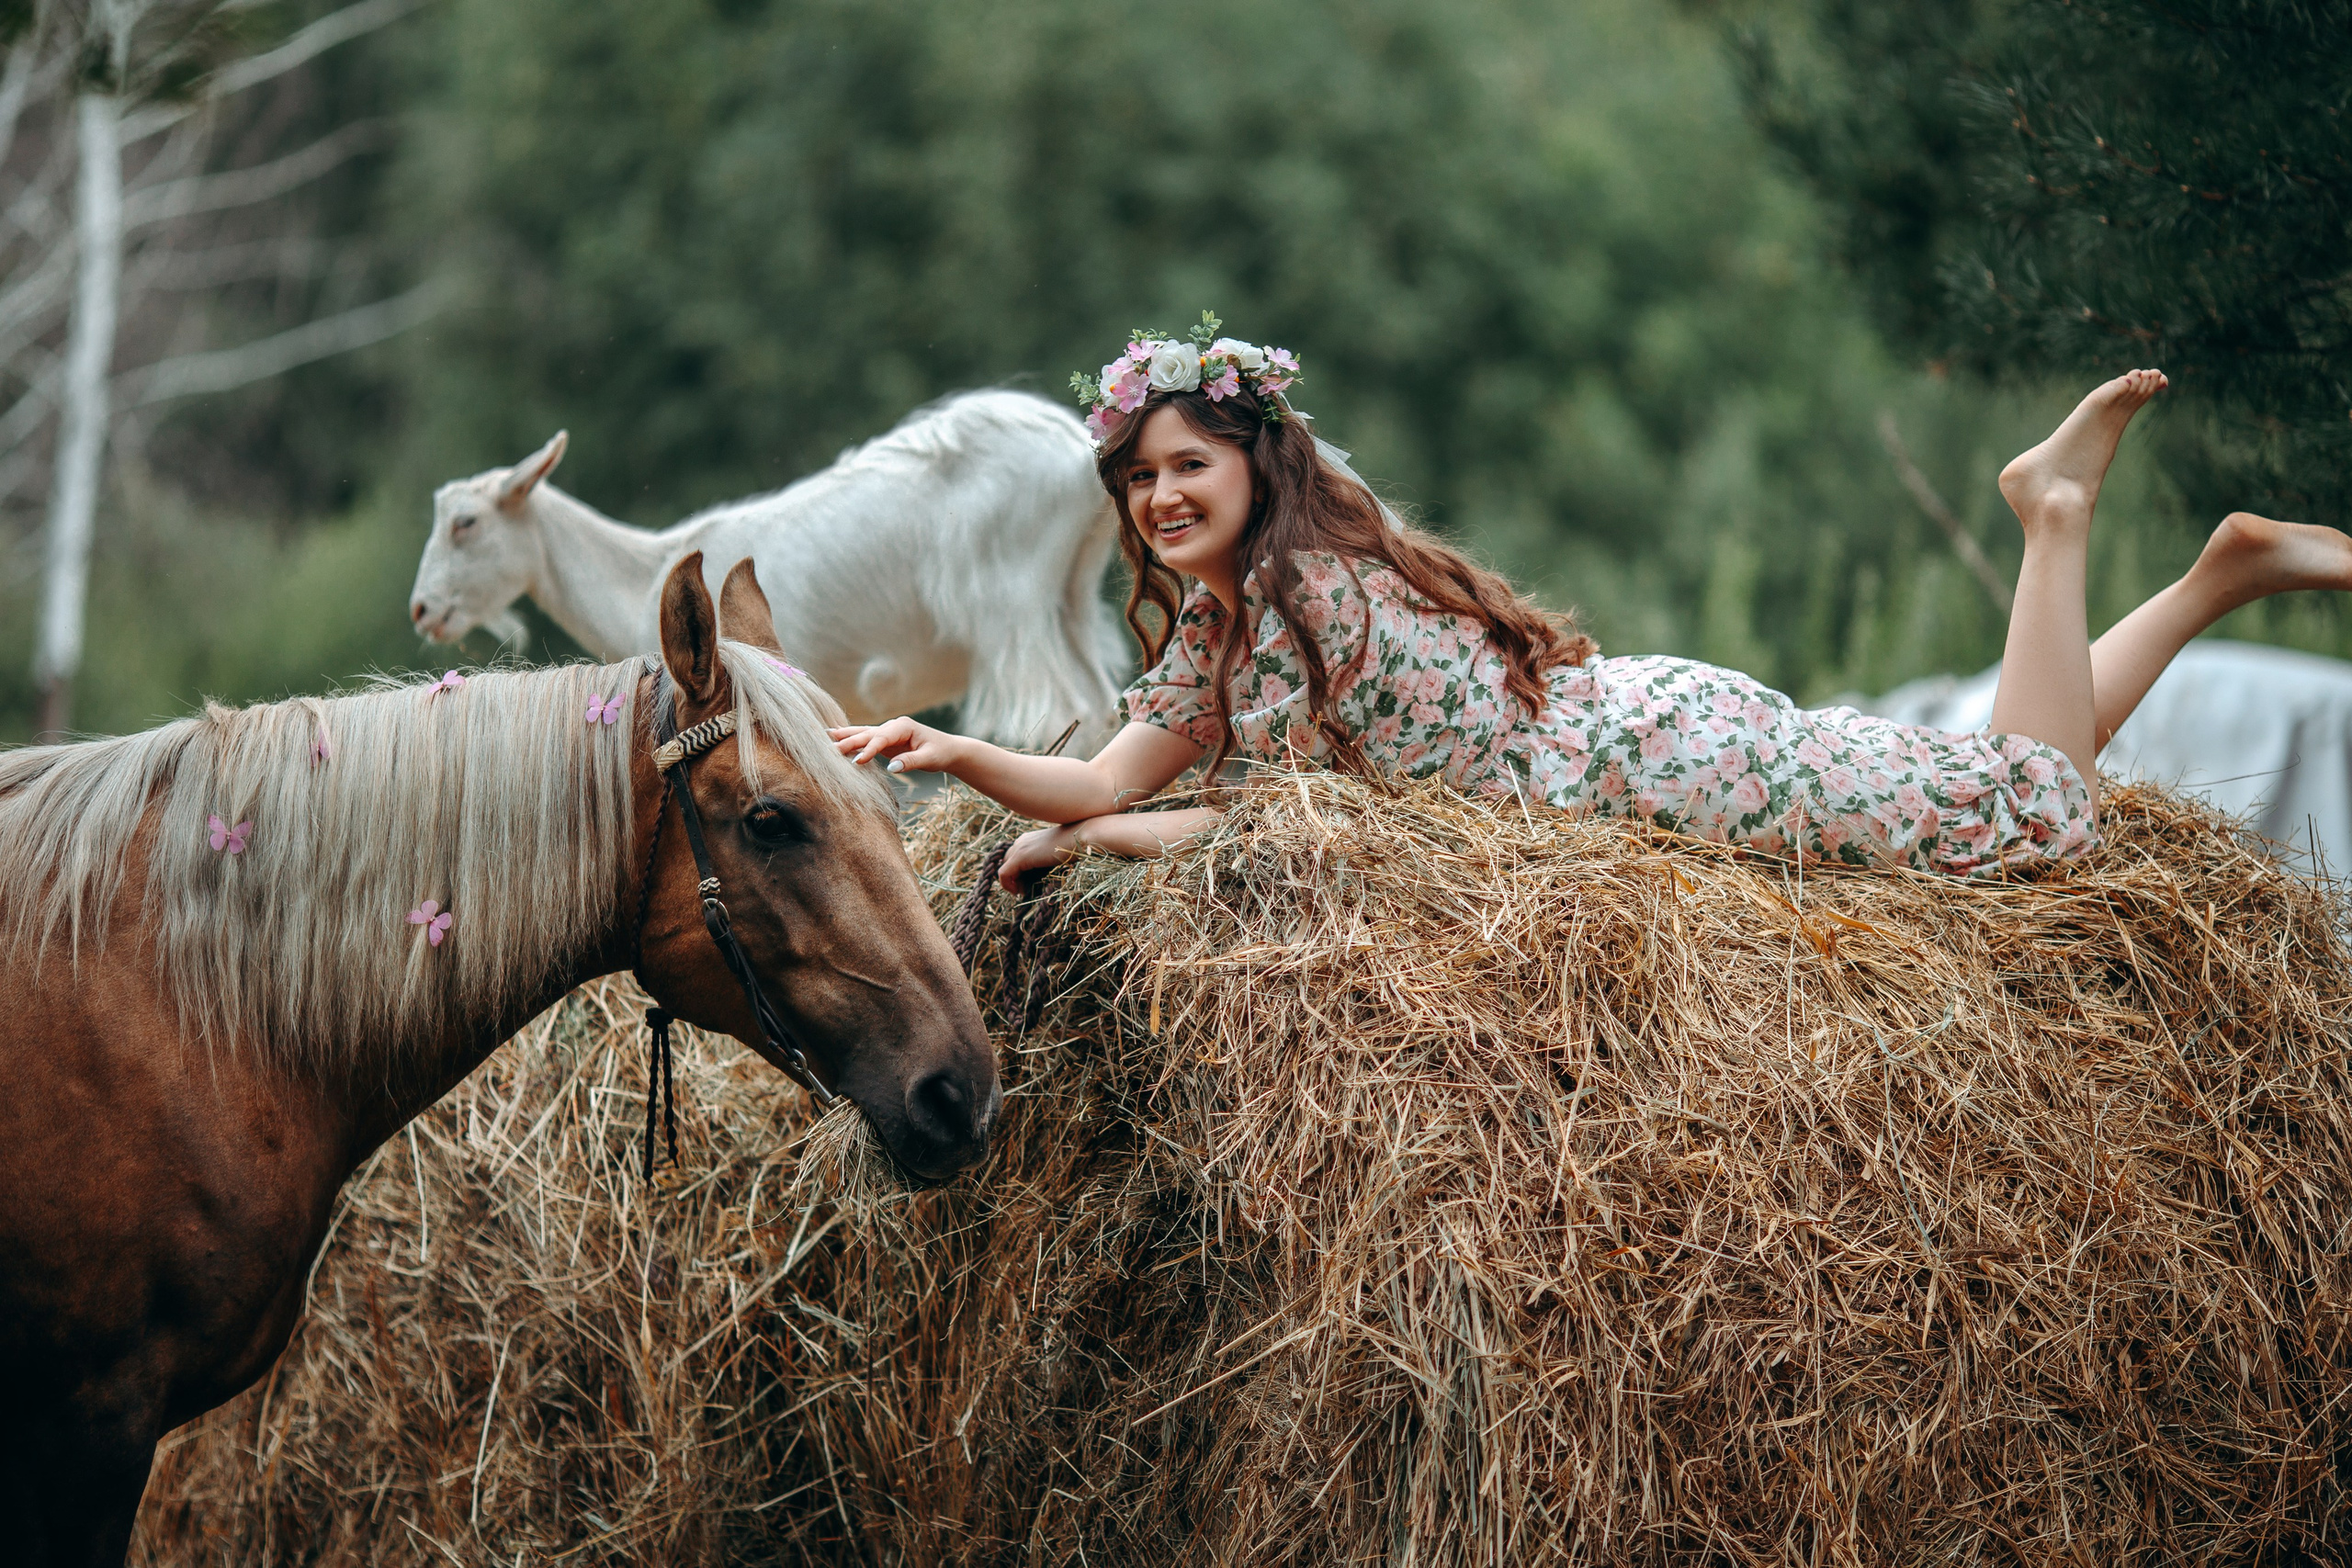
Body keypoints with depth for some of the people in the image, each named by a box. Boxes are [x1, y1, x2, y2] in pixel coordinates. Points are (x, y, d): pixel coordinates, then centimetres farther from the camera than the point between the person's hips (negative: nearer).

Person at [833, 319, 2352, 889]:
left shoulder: (1308, 588, -18)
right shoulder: (1214, 622, 9)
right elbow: (1110, 778, 5)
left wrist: (1101, 837, -14)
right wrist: (959, 754, -10)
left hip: (1658, 755, -8)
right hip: (1637, 726, 8)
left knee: (2037, 815, -13)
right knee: (2017, 802, 12)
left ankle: (2055, 512, 3)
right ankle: (2221, 575, 17)